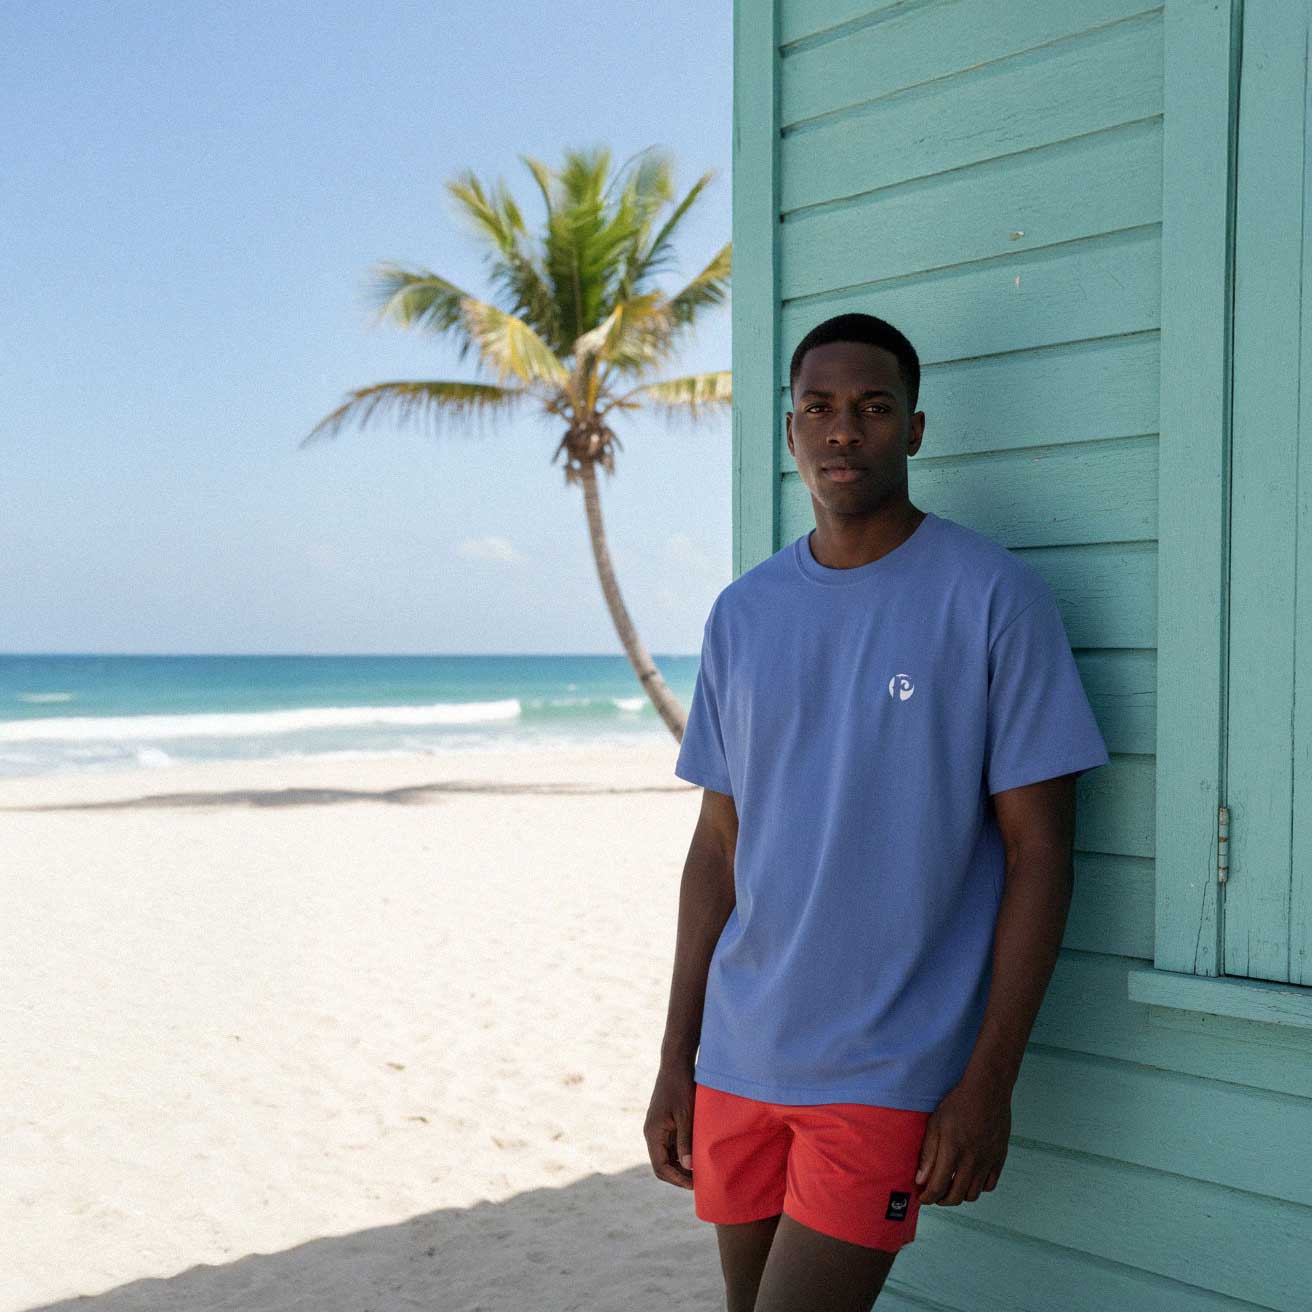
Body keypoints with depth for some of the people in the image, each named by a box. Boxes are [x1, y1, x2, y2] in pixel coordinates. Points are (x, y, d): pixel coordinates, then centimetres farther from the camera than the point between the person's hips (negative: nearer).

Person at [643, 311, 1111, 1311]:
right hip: (737, 1061, 5)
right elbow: (719, 846, 11)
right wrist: (676, 1060, 9)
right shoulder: (742, 613, 7)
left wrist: (988, 1081, -11)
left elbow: (1039, 850, -7)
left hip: (884, 1069, -5)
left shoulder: (995, 597, -7)